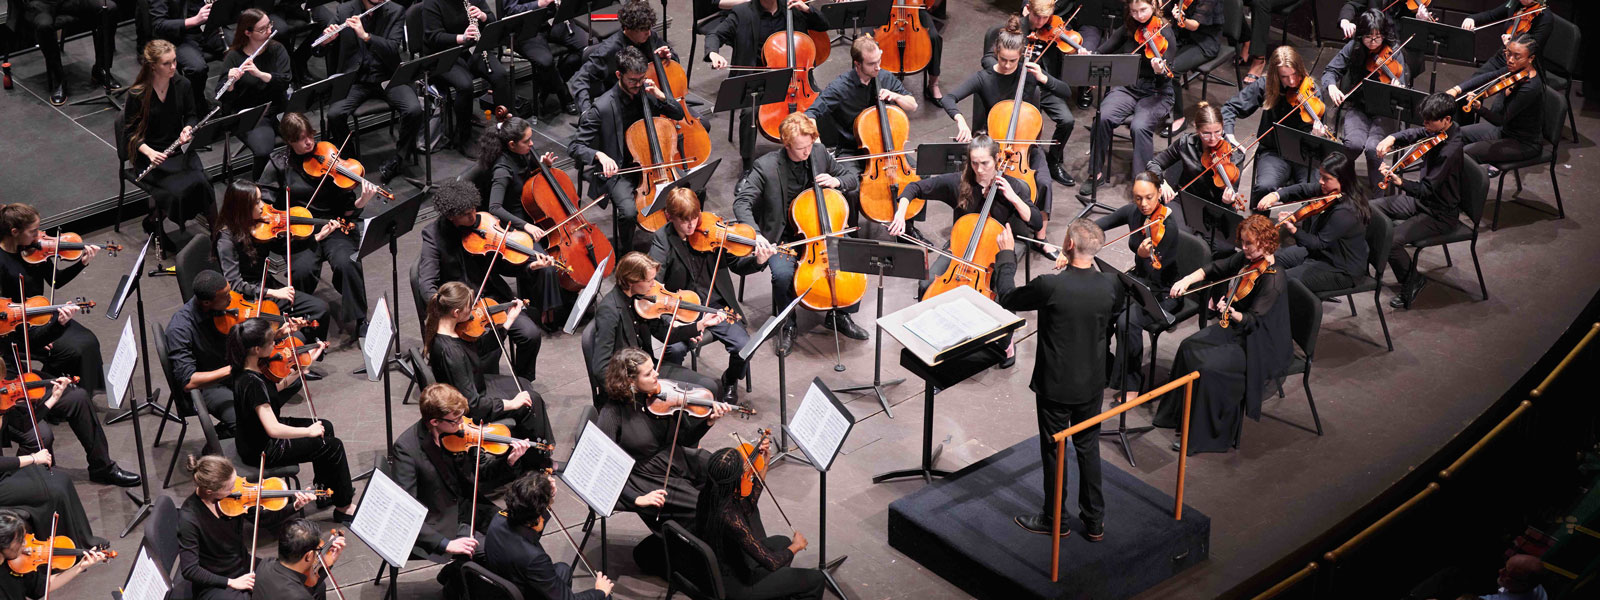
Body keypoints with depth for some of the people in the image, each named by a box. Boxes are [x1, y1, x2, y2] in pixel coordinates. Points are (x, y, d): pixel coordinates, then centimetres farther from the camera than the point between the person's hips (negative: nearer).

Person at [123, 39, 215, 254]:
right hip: (149, 154, -4)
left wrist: (188, 128, -12)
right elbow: (129, 132, -5)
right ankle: (154, 221, 1)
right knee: (178, 190, -28)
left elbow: (191, 115, 12)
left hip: (179, 148, 4)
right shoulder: (137, 94, -12)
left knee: (200, 182, -26)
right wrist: (149, 152, -22)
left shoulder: (183, 85, -1)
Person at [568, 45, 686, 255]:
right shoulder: (603, 108, -19)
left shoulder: (647, 92, -3)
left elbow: (679, 115, 8)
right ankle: (624, 252, 0)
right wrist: (600, 155, -39)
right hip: (617, 171, -5)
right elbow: (575, 147, -18)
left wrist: (661, 96, -12)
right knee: (629, 212, -31)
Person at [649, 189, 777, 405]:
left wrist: (758, 261, -16)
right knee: (676, 348, -30)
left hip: (716, 306, 2)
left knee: (744, 346, -19)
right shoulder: (663, 240, -7)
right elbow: (652, 282, -19)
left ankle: (729, 381, 16)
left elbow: (736, 265, 6)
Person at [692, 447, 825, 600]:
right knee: (816, 579, 1)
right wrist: (796, 546, -12)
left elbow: (749, 505, 7)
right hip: (735, 585, -8)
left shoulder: (707, 494, -13)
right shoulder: (730, 517, -38)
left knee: (782, 542, 30)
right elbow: (772, 563, -33)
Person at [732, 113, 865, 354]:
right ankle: (787, 325, -4)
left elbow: (851, 177, 10)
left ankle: (840, 315, 5)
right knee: (783, 273, -33)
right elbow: (742, 202, -21)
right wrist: (756, 234, -37)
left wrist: (836, 182, -15)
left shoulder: (819, 153, -4)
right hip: (783, 237, -4)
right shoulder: (766, 167, -17)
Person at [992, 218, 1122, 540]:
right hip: (1093, 381, 4)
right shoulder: (1110, 285, -14)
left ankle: (1054, 518, 29)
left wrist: (1006, 255, 3)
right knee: (1089, 447, 19)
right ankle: (1094, 521, 28)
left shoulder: (1050, 286, -27)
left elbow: (1007, 298, -11)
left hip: (1055, 384, -4)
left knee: (1054, 451, 13)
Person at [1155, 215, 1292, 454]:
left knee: (1210, 367, -23)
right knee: (1189, 348, 1)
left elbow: (1253, 320, -28)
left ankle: (1207, 436, -9)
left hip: (1259, 345, -9)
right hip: (1236, 329, 9)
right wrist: (1187, 280, -7)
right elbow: (1214, 270, 10)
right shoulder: (1245, 259, -1)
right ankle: (1180, 413, 17)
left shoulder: (1274, 279, -26)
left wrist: (1233, 314, -48)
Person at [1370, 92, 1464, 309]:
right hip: (1422, 199, 10)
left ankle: (1412, 281, 0)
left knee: (1392, 241, -26)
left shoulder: (1450, 150, -30)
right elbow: (1415, 134, 13)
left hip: (1440, 214, -10)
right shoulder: (1438, 131, -5)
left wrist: (1401, 182, -46)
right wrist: (1392, 138, -7)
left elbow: (1426, 190, -31)